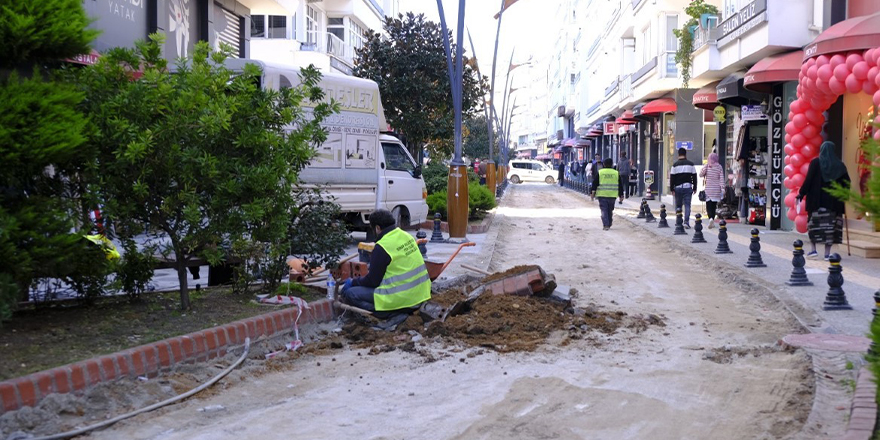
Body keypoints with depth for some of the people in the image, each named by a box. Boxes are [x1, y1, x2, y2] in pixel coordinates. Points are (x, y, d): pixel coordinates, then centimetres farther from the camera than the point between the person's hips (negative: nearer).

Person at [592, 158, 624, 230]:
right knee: (610, 210, 15)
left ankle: (606, 225, -12)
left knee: (604, 210, -1)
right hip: (612, 195, 2)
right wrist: (621, 195, 16)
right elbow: (620, 185, 9)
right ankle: (609, 225, 23)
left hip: (602, 195, -2)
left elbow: (595, 183, 1)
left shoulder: (599, 173, 1)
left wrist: (593, 192, 8)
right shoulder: (616, 173, 6)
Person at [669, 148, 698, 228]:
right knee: (687, 205, -2)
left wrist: (672, 189, 3)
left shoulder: (675, 165, 0)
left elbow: (672, 178, -1)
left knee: (678, 206, 9)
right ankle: (686, 222, -12)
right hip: (688, 187, 0)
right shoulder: (691, 164, 4)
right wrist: (694, 188, 14)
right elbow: (694, 177, 7)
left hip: (678, 187, 0)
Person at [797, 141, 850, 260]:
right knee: (830, 225, 4)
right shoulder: (839, 165, 4)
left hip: (816, 200, -2)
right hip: (833, 201, 2)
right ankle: (827, 253, 3)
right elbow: (847, 182, 0)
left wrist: (800, 194, -5)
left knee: (813, 224, 8)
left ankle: (813, 250, 0)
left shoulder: (815, 162, -4)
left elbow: (808, 180, -9)